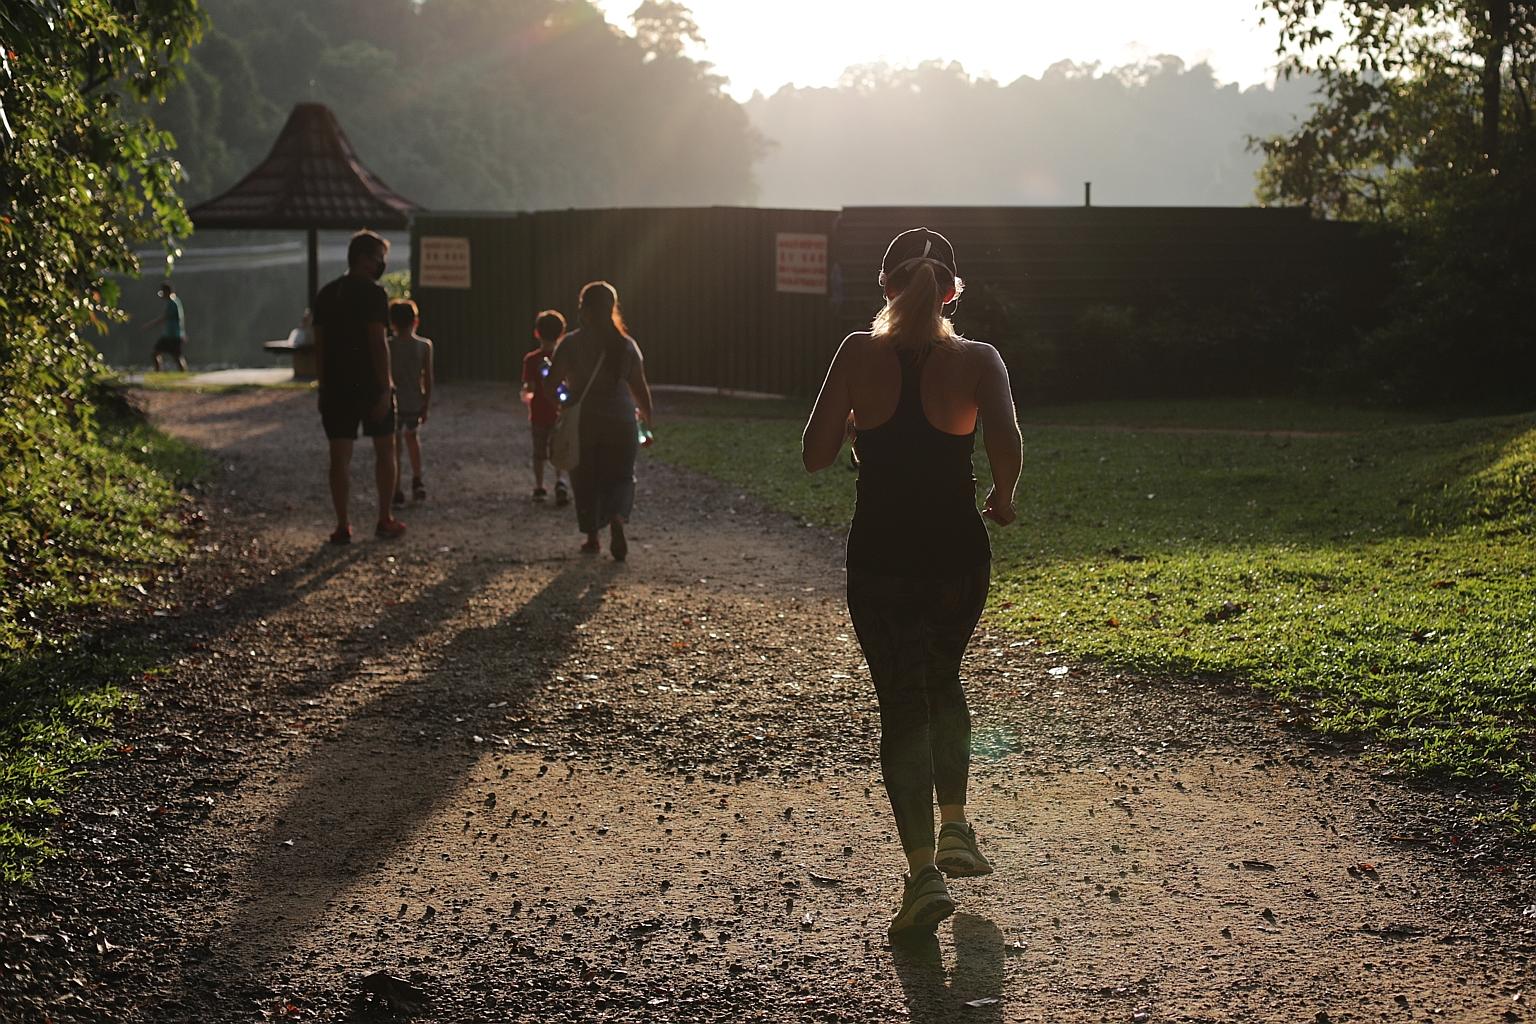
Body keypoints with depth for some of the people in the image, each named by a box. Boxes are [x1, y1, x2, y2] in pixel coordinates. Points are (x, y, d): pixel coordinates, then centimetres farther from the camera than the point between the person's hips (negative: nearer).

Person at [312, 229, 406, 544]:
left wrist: (324, 386, 15)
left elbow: (319, 344, 10)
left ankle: (343, 526, 3)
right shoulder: (372, 293, -10)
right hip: (370, 384, -5)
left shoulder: (325, 294, 10)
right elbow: (378, 342, -16)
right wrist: (385, 387, -15)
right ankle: (385, 521, 11)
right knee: (384, 450, 9)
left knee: (340, 456, 4)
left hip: (335, 386, 5)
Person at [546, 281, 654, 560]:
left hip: (583, 422, -1)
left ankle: (593, 538, 19)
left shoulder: (571, 344, -8)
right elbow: (640, 388, -2)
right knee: (620, 476, 13)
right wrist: (648, 423, 8)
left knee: (586, 480, 15)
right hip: (620, 420, 1)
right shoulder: (626, 345, -3)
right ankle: (617, 520, -16)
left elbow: (550, 385, -9)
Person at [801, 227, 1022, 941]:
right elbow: (1006, 447, -19)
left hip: (880, 556, -1)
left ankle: (923, 870, -9)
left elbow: (815, 453, -5)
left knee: (902, 704, 3)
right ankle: (955, 830, 25)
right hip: (958, 554, 1)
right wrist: (1001, 501, 0)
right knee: (943, 680, 26)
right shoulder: (977, 360, -4)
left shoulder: (860, 354, -4)